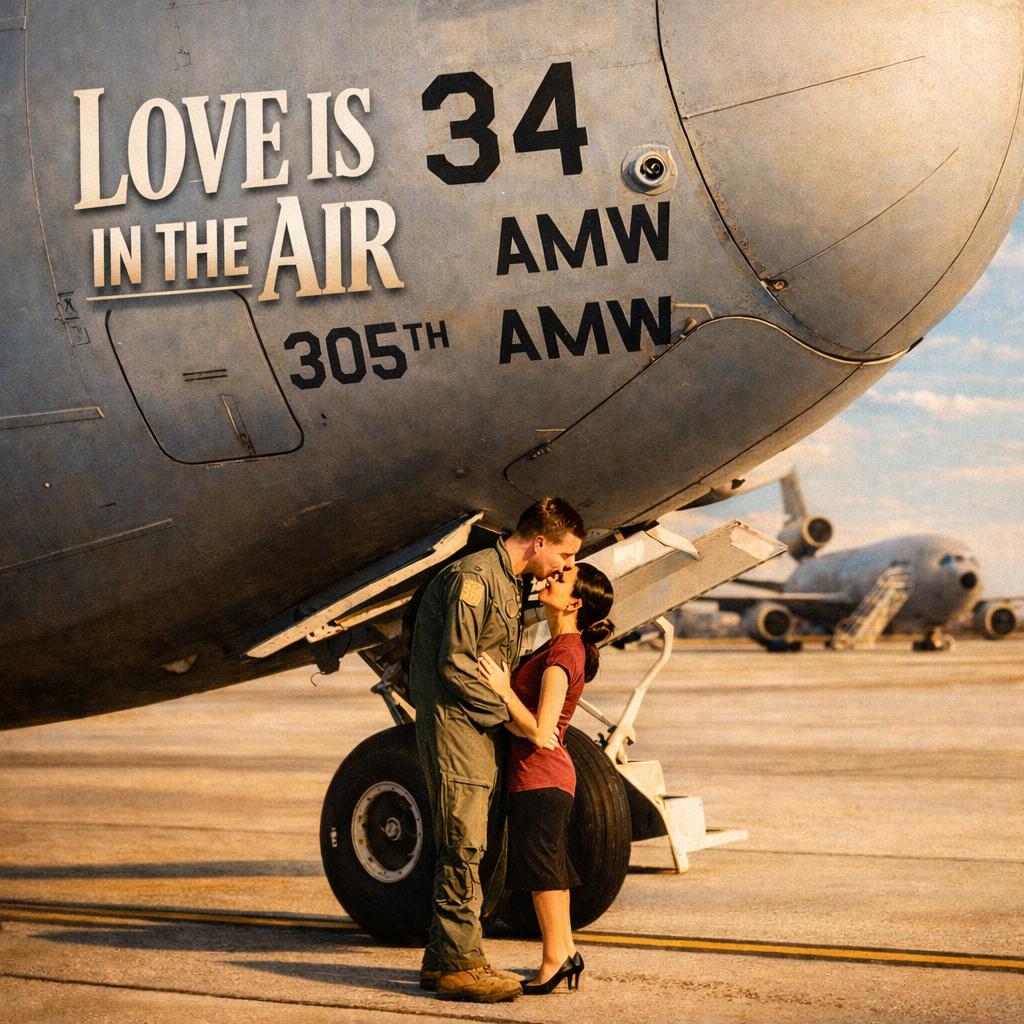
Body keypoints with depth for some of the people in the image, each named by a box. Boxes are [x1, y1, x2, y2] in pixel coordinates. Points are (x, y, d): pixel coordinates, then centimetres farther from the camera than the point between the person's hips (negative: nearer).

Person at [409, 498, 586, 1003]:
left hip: (485, 727, 10)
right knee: (462, 844, -10)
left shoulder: (509, 583, 18)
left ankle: (443, 960, 15)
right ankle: (458, 964, -7)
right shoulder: (473, 577, -15)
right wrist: (507, 713, -14)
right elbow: (455, 663, -19)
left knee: (466, 847, 10)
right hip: (454, 721, -10)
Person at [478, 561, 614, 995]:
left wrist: (504, 691, -21)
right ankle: (565, 951, 24)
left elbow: (539, 733, -25)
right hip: (549, 778, 10)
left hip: (540, 777, -10)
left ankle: (555, 959, 6)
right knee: (548, 867, 16)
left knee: (541, 867, -1)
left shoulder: (562, 655, -19)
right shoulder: (565, 646, 11)